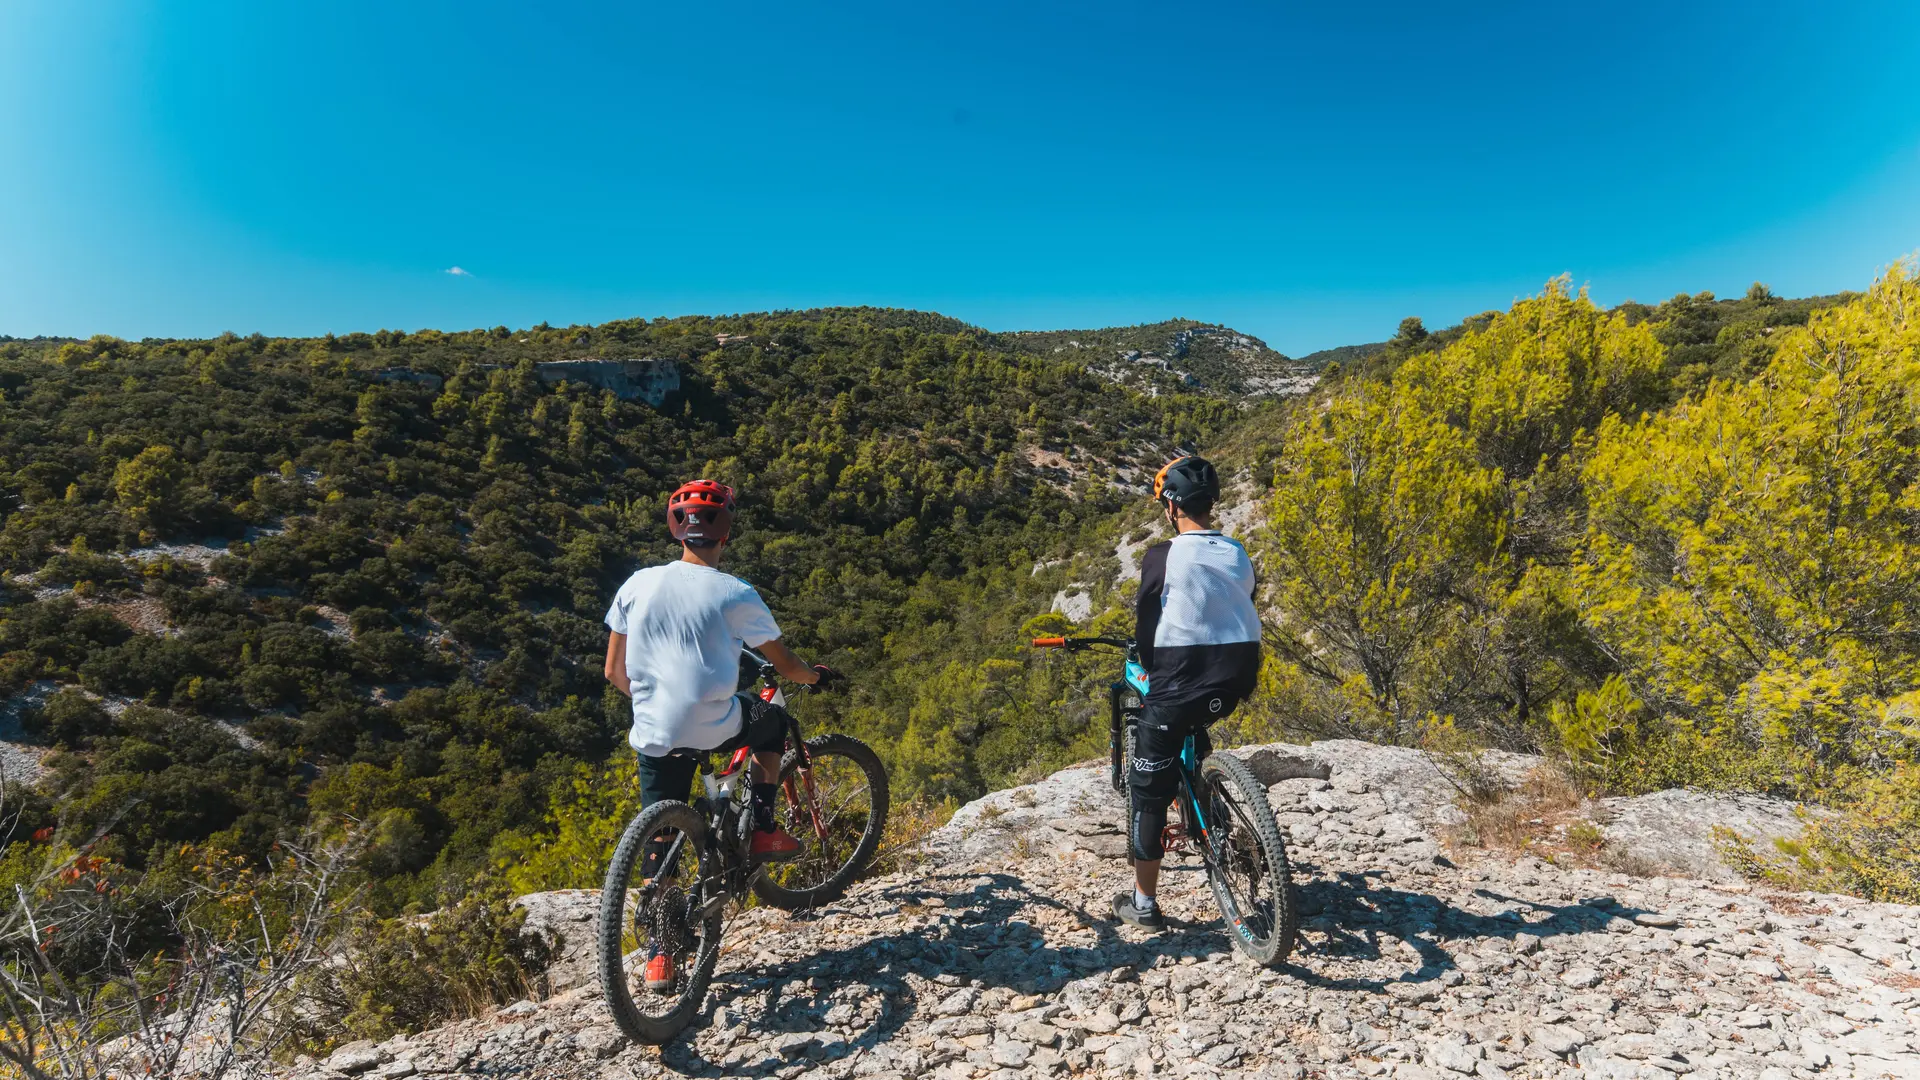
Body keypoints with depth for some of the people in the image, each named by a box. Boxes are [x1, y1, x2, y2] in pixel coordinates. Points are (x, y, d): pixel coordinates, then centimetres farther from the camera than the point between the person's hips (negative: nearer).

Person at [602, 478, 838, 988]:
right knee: (771, 720, 27)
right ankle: (763, 831, 24)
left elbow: (614, 671, 9)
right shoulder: (735, 595, -8)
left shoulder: (639, 584, 2)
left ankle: (659, 957, 20)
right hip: (713, 729, -4)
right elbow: (784, 664, 3)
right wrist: (815, 675, 25)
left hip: (654, 736, 4)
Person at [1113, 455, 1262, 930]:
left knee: (1148, 789, 9)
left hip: (1181, 683, -6)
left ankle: (1143, 904, 18)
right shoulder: (1239, 555, 7)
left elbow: (1145, 623, -3)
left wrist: (1150, 668, 15)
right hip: (1238, 681, 6)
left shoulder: (1163, 556, -9)